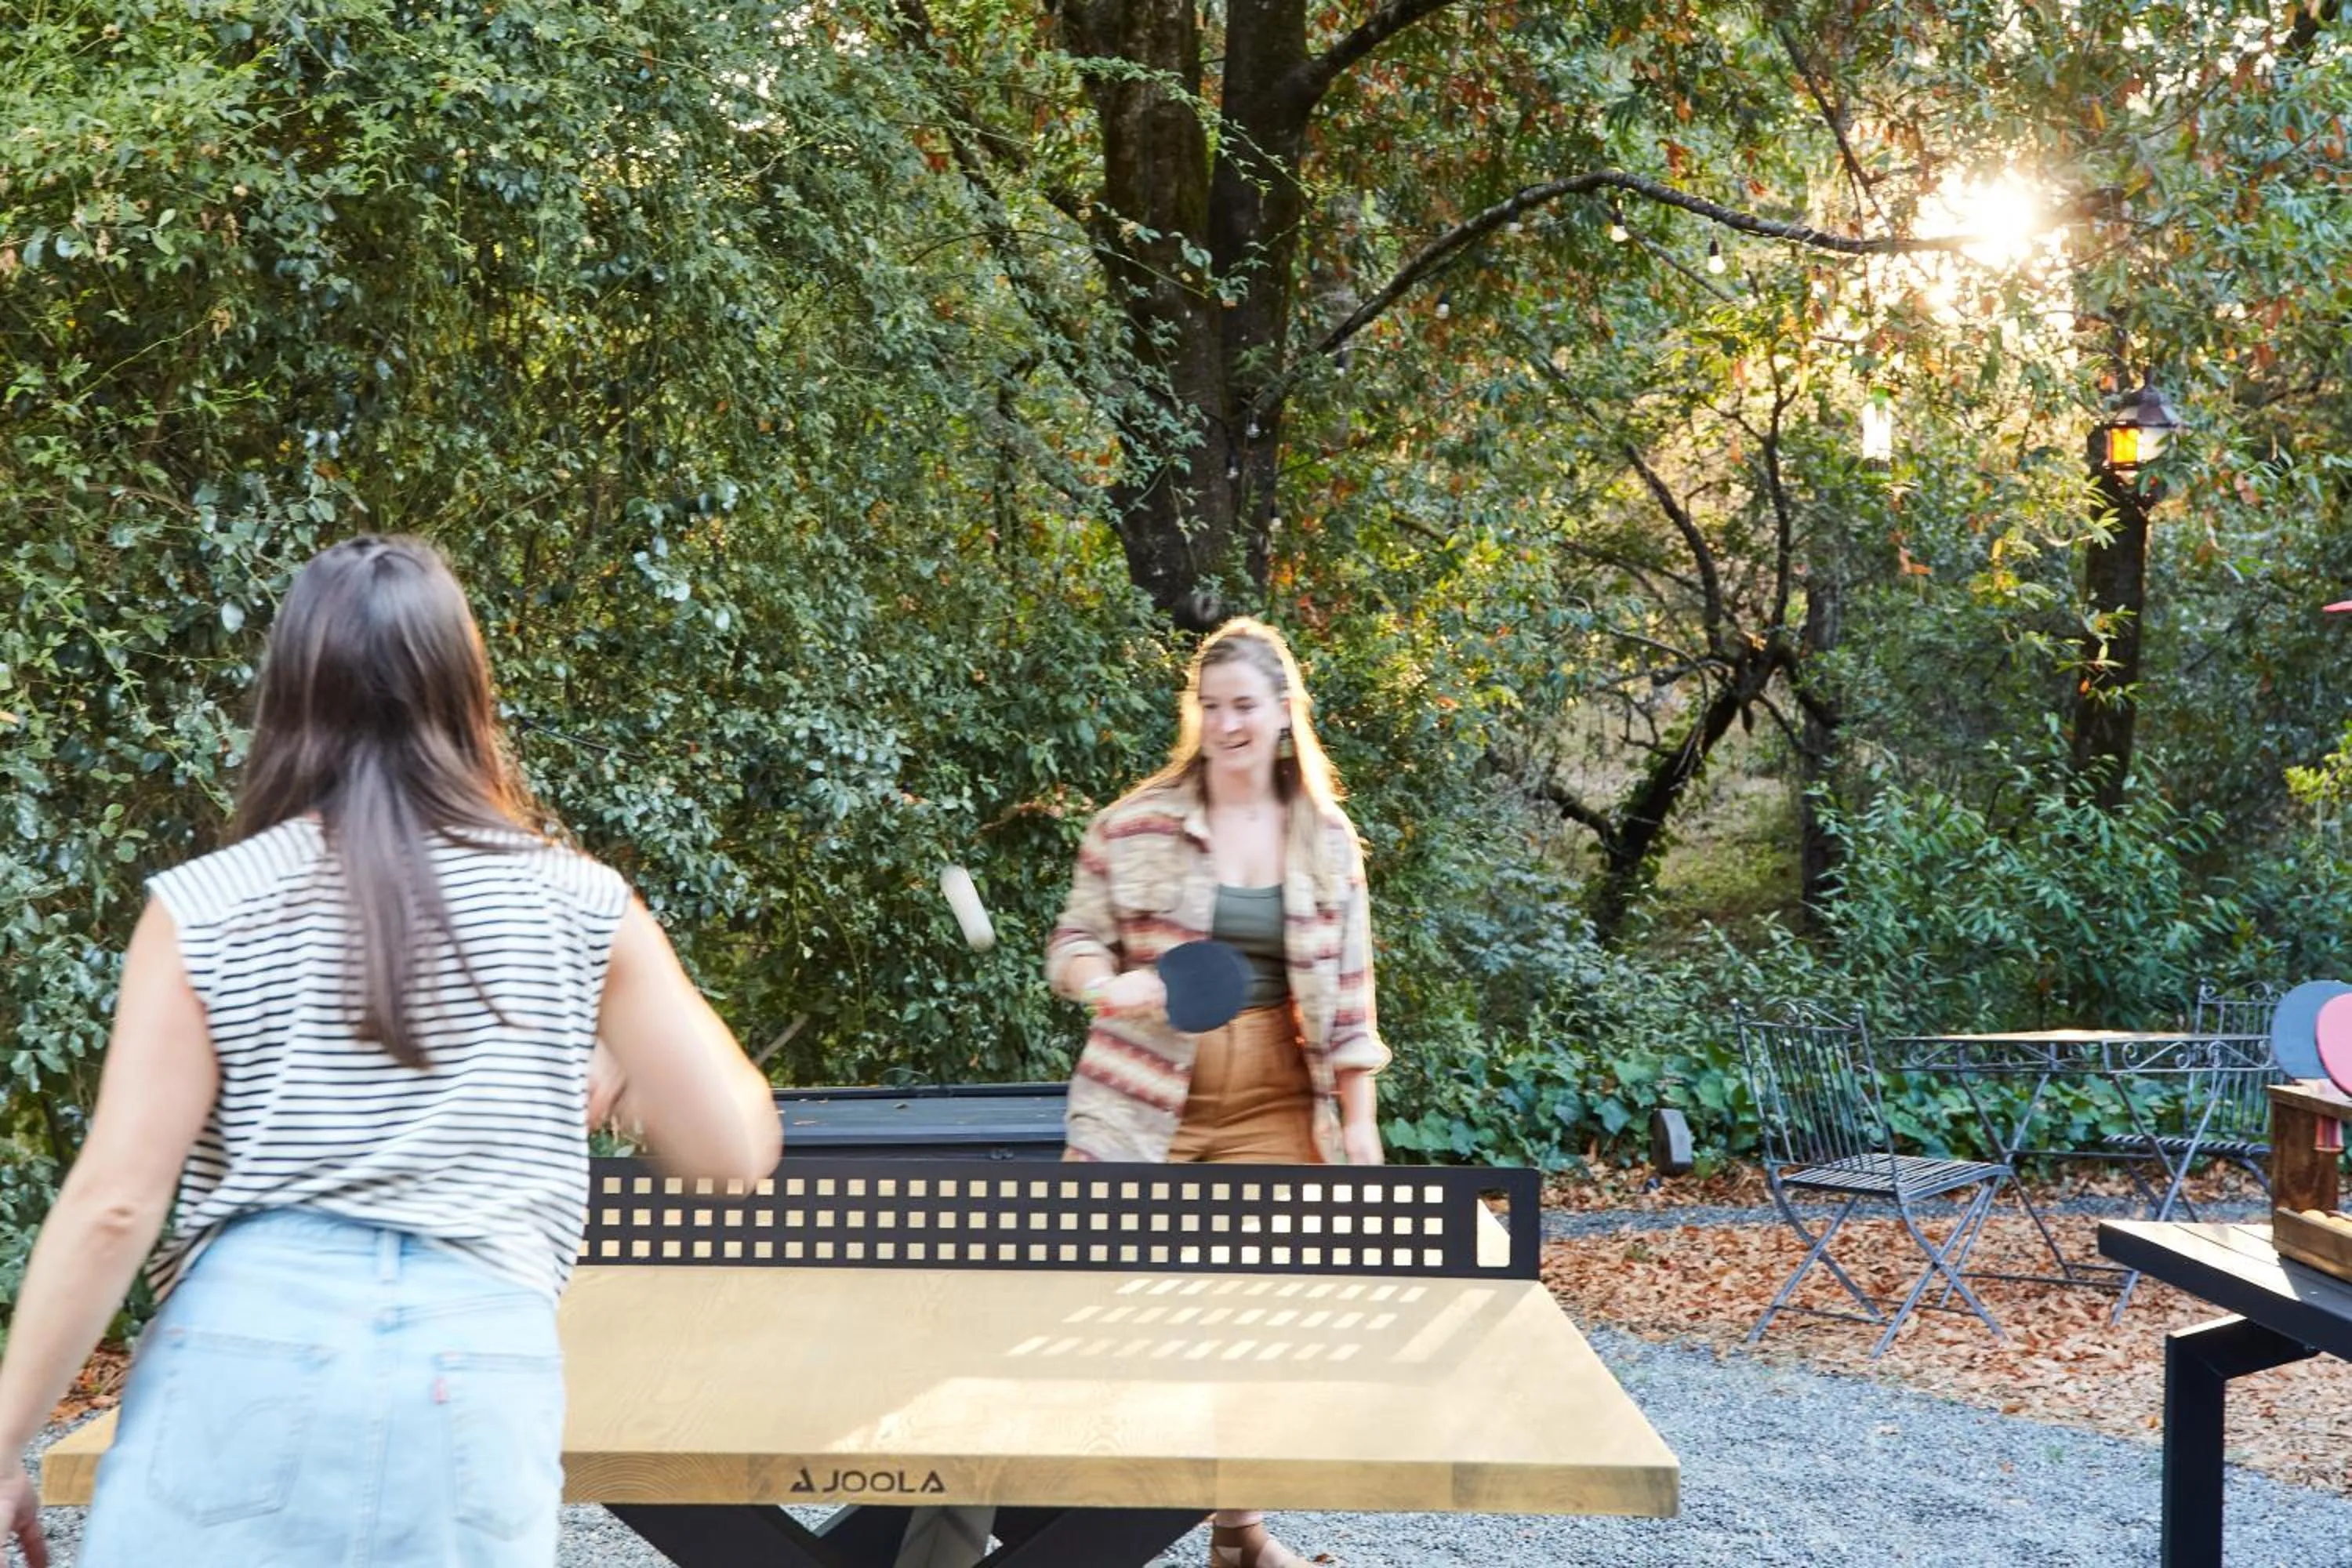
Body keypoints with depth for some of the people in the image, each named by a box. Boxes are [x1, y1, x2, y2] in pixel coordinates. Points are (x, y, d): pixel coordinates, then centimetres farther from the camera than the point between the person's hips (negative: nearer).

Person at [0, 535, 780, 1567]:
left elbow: (113, 1205, -3)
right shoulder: (577, 905, 4)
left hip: (243, 1354, -1)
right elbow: (737, 1147, 6)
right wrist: (620, 1062, 25)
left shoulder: (203, 909, 0)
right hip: (479, 1374, 1)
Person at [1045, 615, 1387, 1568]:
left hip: (1273, 1107, 2)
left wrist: (1358, 1119, 3)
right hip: (1146, 1097, -2)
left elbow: (1348, 993, 7)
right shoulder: (1135, 823, -3)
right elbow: (1071, 948, 0)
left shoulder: (1328, 839, 4)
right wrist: (1109, 985, -22)